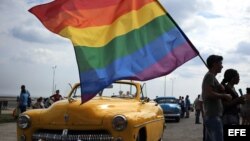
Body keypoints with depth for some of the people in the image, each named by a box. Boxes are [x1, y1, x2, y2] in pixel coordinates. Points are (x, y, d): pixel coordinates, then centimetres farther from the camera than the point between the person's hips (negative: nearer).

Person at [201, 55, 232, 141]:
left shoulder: (210, 76, 22)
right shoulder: (210, 76, -8)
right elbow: (208, 94, -21)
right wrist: (225, 96, -10)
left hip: (210, 116, 10)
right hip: (213, 116, -10)